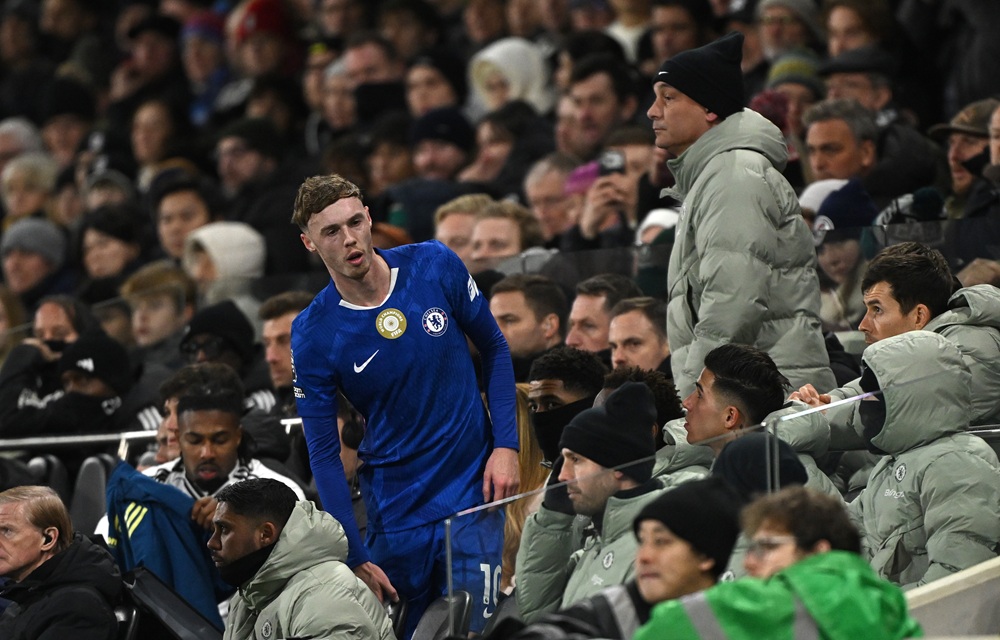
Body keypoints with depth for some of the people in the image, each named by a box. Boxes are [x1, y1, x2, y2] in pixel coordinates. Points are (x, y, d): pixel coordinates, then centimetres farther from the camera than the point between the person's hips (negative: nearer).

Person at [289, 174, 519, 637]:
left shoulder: (435, 267, -6)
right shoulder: (312, 335, -10)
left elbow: (494, 348, 8)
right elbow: (324, 455, -6)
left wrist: (506, 446, -2)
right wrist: (355, 557, -11)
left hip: (472, 493, 0)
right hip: (394, 509, 0)